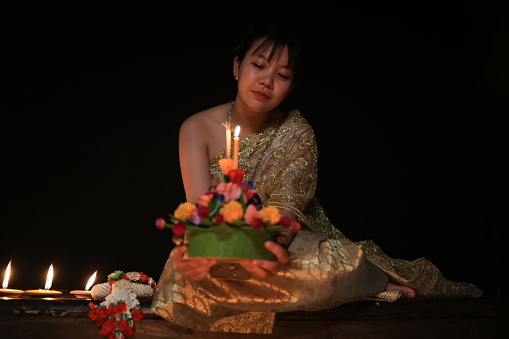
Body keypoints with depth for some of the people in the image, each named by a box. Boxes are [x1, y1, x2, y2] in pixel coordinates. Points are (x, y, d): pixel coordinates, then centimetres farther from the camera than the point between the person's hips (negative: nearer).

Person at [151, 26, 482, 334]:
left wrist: (271, 243, -45)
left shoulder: (297, 133, -7)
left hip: (290, 241, -1)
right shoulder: (197, 128, -8)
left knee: (324, 269, -36)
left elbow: (286, 207, -19)